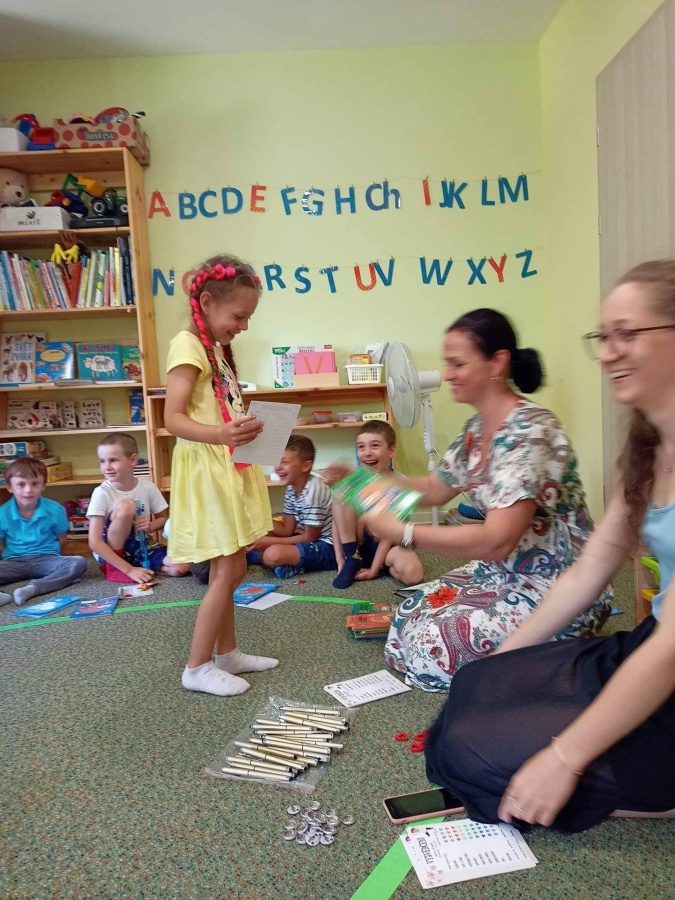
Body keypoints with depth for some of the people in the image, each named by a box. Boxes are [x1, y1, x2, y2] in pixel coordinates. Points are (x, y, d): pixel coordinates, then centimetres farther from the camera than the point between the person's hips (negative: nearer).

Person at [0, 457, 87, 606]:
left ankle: (33, 588, -42)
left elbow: (62, 540, 7)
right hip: (14, 562, 0)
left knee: (79, 563, -30)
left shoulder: (55, 509, -4)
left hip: (46, 560, 0)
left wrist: (50, 557, 1)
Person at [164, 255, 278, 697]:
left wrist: (248, 427, 10)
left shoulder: (218, 348, 17)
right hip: (207, 470, -9)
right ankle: (197, 668, 10)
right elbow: (174, 418, -23)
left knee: (230, 569, 14)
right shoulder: (188, 345, -13)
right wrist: (219, 435, -38)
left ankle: (227, 653, 28)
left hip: (230, 469, 9)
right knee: (228, 571, -5)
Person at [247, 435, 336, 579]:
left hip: (328, 547, -9)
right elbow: (287, 530, 4)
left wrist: (270, 542, -15)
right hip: (311, 539, 10)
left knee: (273, 554, -30)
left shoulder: (313, 490, -23)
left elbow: (310, 537, -17)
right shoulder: (291, 489, 3)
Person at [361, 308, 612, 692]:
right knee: (411, 617, 7)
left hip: (556, 589, -9)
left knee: (431, 645, -13)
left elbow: (497, 541, -31)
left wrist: (403, 533, -29)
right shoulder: (477, 429, 2)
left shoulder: (530, 431, -26)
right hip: (505, 573, 9)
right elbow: (435, 490, 14)